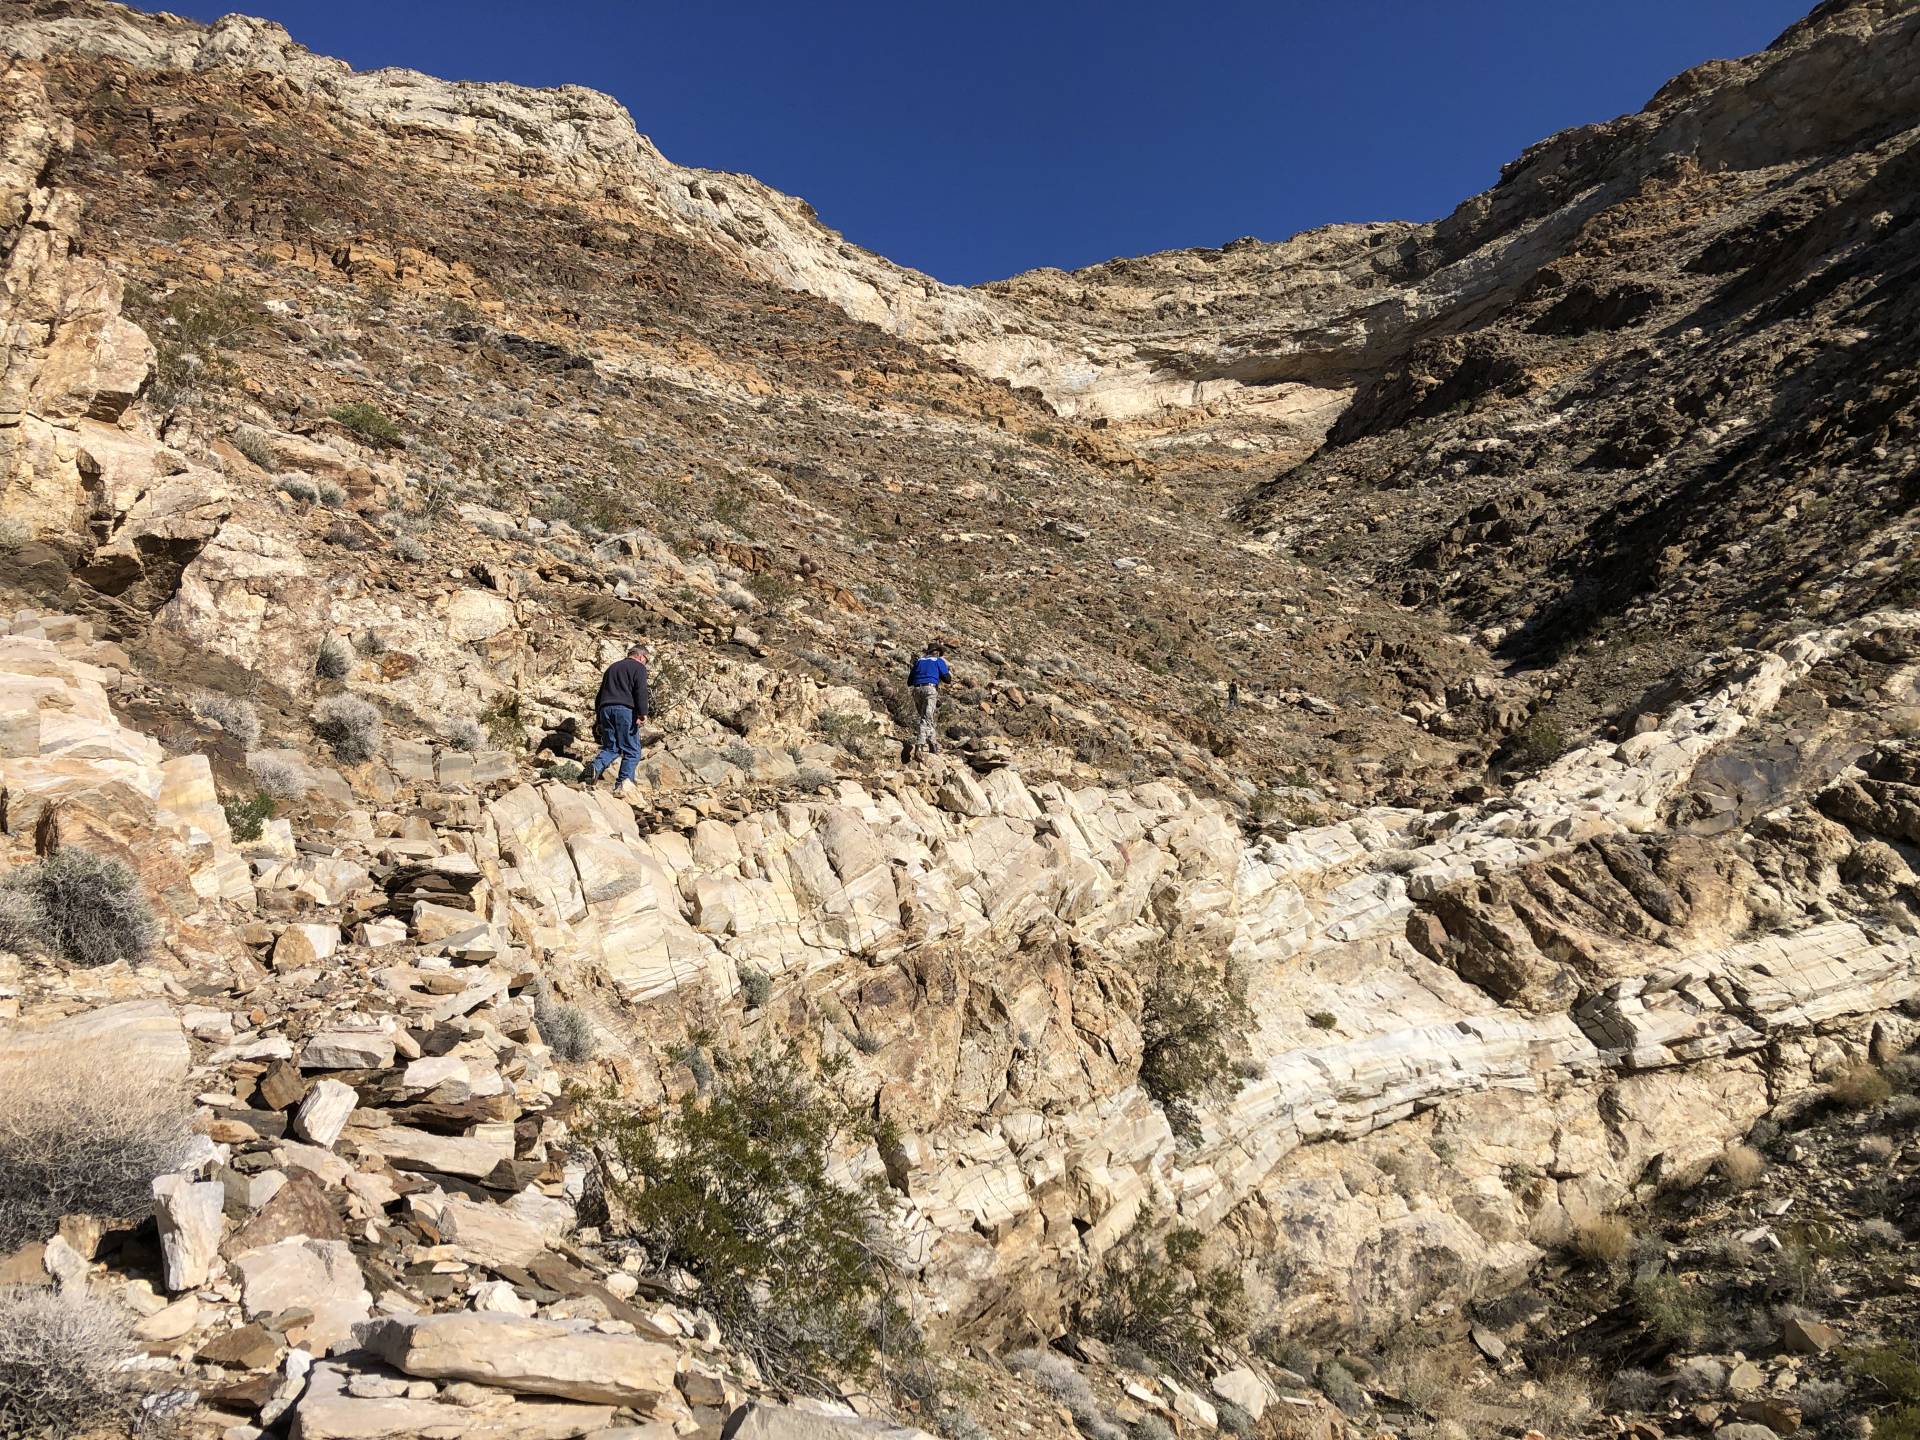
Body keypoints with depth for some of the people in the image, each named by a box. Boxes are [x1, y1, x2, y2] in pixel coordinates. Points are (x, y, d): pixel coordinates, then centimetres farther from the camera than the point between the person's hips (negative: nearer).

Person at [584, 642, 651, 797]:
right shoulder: (638, 668, 6)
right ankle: (624, 782, -17)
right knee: (631, 750, -3)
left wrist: (597, 714, 29)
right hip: (625, 709, -6)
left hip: (605, 709, 6)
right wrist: (642, 713, -15)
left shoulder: (612, 667, 27)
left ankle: (596, 765, -18)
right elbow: (641, 691, -10)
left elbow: (601, 692, 27)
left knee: (610, 747, 11)